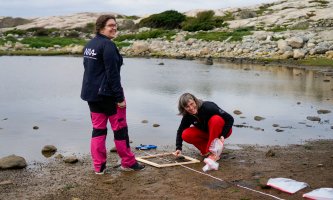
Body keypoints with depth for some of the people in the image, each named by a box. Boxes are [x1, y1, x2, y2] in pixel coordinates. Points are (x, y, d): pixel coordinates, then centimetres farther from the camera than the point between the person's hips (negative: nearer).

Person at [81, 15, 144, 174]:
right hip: (107, 94, -8)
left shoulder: (89, 45, 13)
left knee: (98, 129, 11)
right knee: (120, 128, 4)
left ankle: (99, 166, 13)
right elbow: (112, 73, -20)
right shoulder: (107, 45, -16)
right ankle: (128, 162, 15)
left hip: (91, 93, 9)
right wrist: (120, 97, -18)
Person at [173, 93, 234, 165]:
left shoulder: (208, 107, -30)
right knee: (186, 135, -22)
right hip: (206, 132, 4)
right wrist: (178, 148, -13)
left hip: (221, 130, -4)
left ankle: (214, 153, -29)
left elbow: (230, 119, -28)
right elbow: (180, 131, -1)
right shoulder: (188, 116, -16)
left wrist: (222, 135, -37)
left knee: (216, 119, -38)